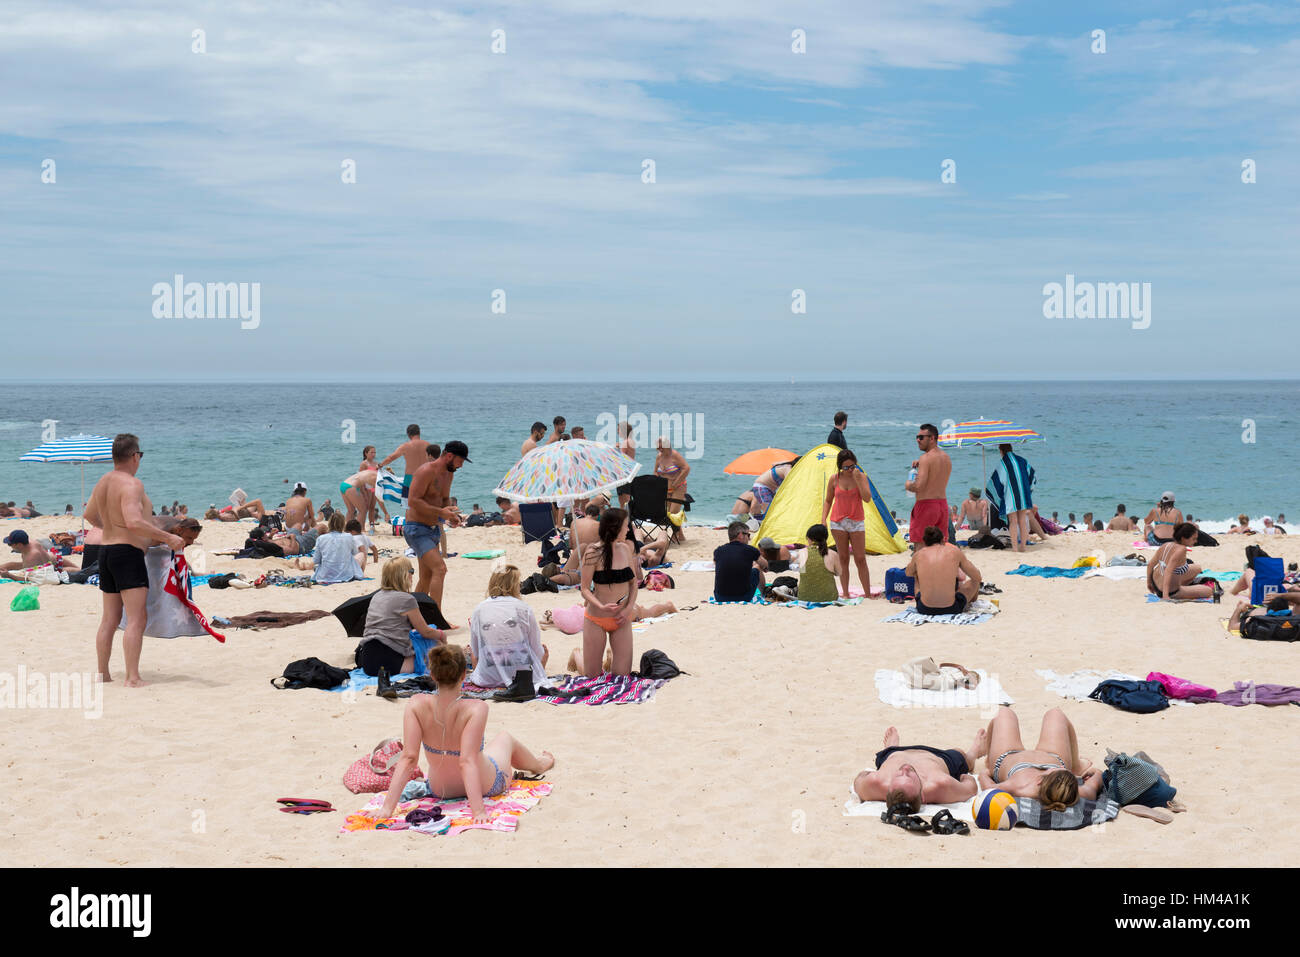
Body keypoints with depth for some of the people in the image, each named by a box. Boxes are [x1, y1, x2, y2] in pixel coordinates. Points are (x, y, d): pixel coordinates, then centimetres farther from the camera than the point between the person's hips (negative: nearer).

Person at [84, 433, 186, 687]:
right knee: (136, 620, -10)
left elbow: (90, 515, 27)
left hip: (106, 552, 9)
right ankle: (133, 678, -15)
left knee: (110, 619, 15)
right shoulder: (132, 484, -17)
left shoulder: (103, 483, 11)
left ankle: (103, 674, 18)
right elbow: (134, 522, -29)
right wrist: (167, 537, -22)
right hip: (129, 555, -9)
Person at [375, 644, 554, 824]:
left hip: (439, 790, 2)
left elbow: (408, 757, -28)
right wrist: (478, 811, -39)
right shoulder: (476, 709, -34)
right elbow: (467, 761, -38)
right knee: (504, 738, 32)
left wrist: (388, 807, -27)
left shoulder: (416, 705, -26)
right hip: (486, 786, -2)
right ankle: (540, 764, 66)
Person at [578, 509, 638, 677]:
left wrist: (629, 608, -5)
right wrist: (601, 607, -31)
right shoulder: (593, 552, -13)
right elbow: (585, 590, -13)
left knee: (623, 675, 2)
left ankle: (611, 655, 35)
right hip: (597, 620, -4)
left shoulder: (625, 548, 3)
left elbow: (633, 582, 10)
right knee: (591, 676, 4)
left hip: (622, 619, 4)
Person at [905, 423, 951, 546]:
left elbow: (919, 486, -23)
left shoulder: (926, 458, -14)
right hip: (943, 504, 8)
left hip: (926, 504, -8)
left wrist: (908, 485, -2)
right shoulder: (946, 457, 12)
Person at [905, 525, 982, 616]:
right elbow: (977, 577, 9)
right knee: (972, 582, 28)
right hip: (951, 608, -2)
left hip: (925, 609, 2)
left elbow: (908, 573, 25)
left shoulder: (918, 554, 3)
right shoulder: (955, 551, -1)